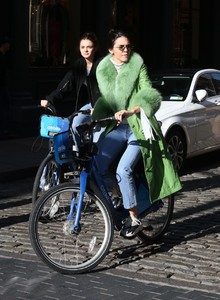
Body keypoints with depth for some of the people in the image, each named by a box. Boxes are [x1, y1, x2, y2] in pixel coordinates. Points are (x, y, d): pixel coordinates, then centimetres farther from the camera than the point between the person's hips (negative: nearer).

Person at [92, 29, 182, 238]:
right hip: (117, 127, 4)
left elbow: (149, 97, -12)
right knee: (97, 164, -15)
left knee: (123, 169, -23)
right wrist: (94, 113, -3)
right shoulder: (103, 69, 9)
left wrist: (130, 112, -28)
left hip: (138, 127, -4)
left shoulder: (138, 66, -3)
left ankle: (134, 219, -12)